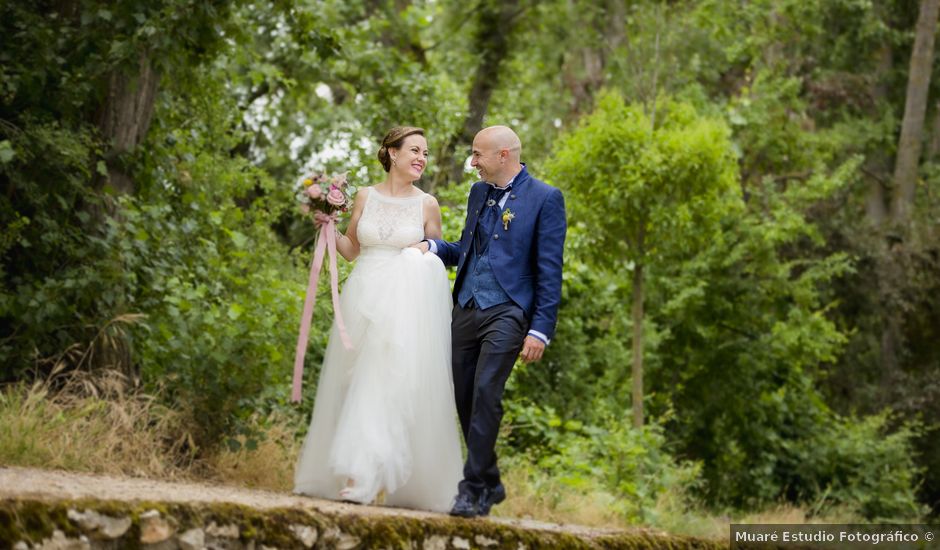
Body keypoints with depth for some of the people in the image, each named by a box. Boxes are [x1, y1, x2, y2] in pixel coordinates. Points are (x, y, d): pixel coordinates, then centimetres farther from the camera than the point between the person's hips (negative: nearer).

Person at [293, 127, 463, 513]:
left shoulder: (427, 204, 4)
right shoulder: (366, 197, 8)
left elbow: (436, 255, 14)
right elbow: (351, 249, 15)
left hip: (408, 304, -3)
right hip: (365, 298, 3)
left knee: (394, 384, -13)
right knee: (357, 385, 5)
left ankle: (364, 477, -16)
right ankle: (351, 475, 13)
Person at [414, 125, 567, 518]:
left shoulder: (545, 198, -5)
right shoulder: (479, 192, 14)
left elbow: (549, 271, -8)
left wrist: (540, 330, -13)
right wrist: (432, 246, 3)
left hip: (507, 312, -7)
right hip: (465, 309, 7)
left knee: (485, 393, -17)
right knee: (464, 397, 7)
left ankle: (474, 490, -13)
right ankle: (490, 484, 20)